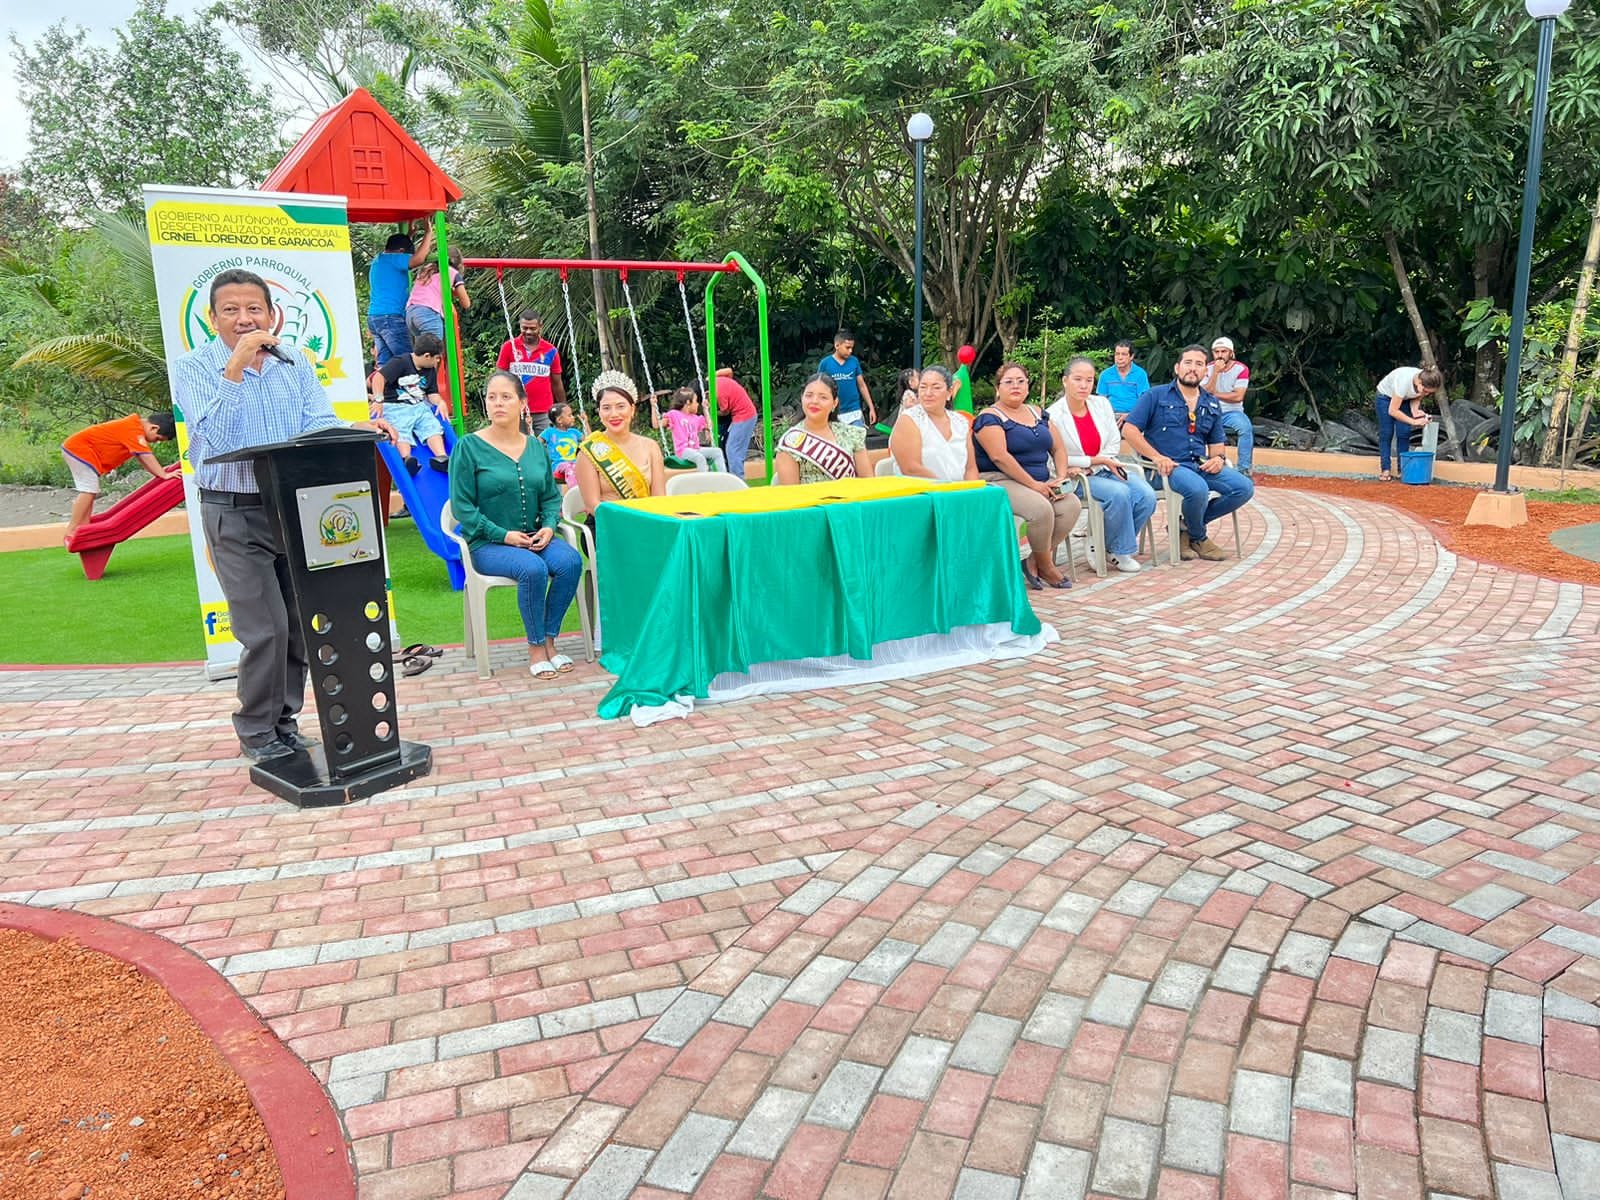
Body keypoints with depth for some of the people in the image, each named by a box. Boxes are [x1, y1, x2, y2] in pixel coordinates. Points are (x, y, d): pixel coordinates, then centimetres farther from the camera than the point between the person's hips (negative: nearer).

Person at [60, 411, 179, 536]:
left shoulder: (135, 424, 9)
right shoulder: (134, 429, -22)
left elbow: (141, 456, 12)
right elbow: (146, 456, -28)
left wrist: (158, 471, 3)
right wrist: (164, 475, -30)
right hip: (79, 447, -11)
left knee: (90, 491, 10)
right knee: (89, 490, -15)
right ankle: (71, 533, -15)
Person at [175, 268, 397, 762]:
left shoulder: (295, 364, 7)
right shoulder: (193, 368, -3)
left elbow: (320, 426, -3)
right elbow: (215, 436, -19)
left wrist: (357, 429, -25)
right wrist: (236, 364, -21)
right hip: (236, 516, -4)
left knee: (299, 624, 9)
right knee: (265, 629, -9)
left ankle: (283, 720, 26)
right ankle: (257, 733, 10)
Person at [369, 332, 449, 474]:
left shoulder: (431, 370, 16)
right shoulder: (400, 362, -8)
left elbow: (432, 393, 18)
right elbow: (378, 377, -17)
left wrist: (440, 402, -6)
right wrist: (379, 400, -30)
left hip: (419, 406, 6)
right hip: (395, 406, -6)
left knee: (433, 426, -20)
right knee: (400, 431, -30)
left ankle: (441, 458, -38)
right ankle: (407, 460, -54)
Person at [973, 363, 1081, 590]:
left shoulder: (1037, 414, 18)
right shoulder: (990, 417, -4)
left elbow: (1057, 448, 18)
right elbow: (999, 456, -16)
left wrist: (1060, 479, -1)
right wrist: (1033, 484, -19)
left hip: (1040, 482, 7)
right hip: (1001, 481, -7)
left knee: (1071, 505, -20)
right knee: (1041, 508, -32)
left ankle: (1036, 562, -8)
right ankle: (1046, 566, -8)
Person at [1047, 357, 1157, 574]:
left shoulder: (1102, 404, 6)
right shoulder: (1053, 416, -11)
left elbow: (1115, 444, 8)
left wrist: (1088, 465, -9)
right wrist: (1100, 460, -13)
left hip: (1106, 469, 6)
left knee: (1146, 495, -18)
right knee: (1119, 494, -31)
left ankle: (1107, 544, 1)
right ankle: (1120, 552, -7)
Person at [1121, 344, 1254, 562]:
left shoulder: (1212, 405, 19)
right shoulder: (1156, 396, 2)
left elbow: (1216, 442, 25)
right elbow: (1129, 430, -7)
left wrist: (1217, 458, -1)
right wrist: (1157, 457, -17)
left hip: (1201, 465, 6)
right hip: (1169, 466, -6)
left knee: (1244, 488, -13)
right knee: (1198, 489, -35)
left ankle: (1186, 526, 2)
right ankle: (1198, 538, -2)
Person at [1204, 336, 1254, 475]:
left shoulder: (1241, 369, -4)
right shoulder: (1207, 369, 2)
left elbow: (1238, 396, -14)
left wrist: (1214, 394, -11)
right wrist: (1215, 372, -19)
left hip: (1232, 412, -1)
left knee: (1246, 427, -32)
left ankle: (1244, 469, -25)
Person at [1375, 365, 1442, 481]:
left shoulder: (1427, 384, -28)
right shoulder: (1404, 381, -42)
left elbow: (1416, 399, -6)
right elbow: (1392, 411, -34)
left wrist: (1415, 411, -26)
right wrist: (1413, 421, -36)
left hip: (1404, 398, 4)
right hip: (1386, 396, -4)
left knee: (1404, 433, -4)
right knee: (1386, 433, -5)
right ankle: (1385, 470, 1)